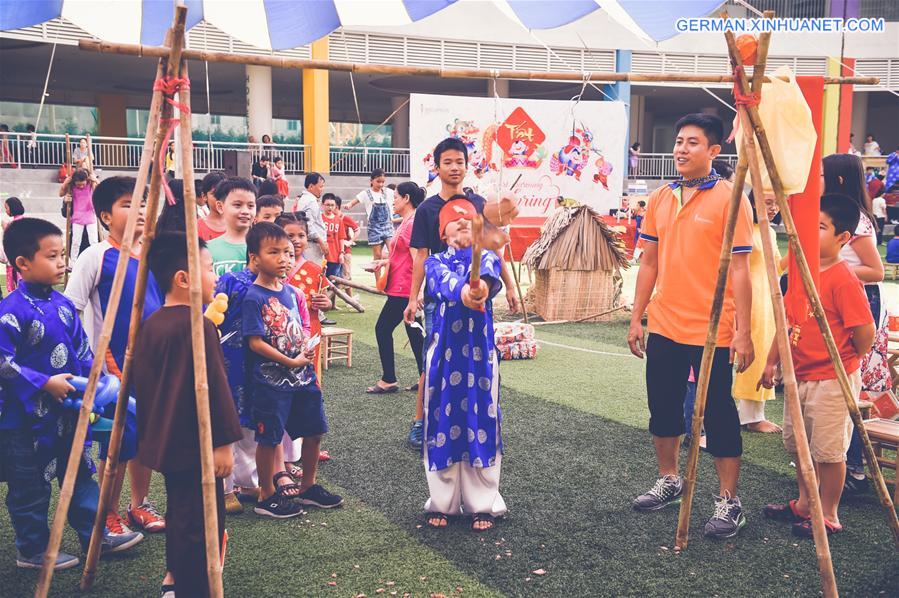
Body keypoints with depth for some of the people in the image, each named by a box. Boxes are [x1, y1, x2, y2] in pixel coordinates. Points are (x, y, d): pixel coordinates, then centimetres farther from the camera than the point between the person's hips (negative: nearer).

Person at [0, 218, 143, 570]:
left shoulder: (62, 304, 5)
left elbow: (82, 347, 14)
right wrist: (44, 383, -23)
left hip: (67, 411, 8)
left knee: (80, 474, 17)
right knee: (31, 487, 8)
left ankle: (95, 537, 30)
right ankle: (33, 551, 24)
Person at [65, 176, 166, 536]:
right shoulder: (96, 256, -10)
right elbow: (70, 310, -12)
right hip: (114, 368, -5)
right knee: (119, 442, 2)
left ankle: (140, 505, 32)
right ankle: (108, 516, 20)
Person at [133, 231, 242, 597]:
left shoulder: (150, 325, 6)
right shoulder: (199, 326, -20)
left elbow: (141, 384, 14)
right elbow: (213, 387, -21)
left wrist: (148, 433, 23)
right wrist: (222, 442, -15)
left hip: (164, 441, 10)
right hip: (196, 444, -10)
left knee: (179, 509, 24)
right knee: (200, 519, 0)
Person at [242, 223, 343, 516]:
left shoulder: (293, 293, 8)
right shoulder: (254, 297, -13)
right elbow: (255, 342, -17)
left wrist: (307, 349, 0)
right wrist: (291, 361, -18)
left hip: (302, 376, 7)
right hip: (270, 379, -7)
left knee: (314, 430, 13)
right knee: (269, 437, 4)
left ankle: (308, 487, 32)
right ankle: (267, 497, 21)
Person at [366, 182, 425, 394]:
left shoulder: (412, 223, -16)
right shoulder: (407, 222, 15)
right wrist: (385, 262, 11)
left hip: (403, 289, -10)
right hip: (404, 288, 10)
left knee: (382, 329, -2)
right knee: (414, 332, 12)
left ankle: (388, 380, 6)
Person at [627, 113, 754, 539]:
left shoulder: (729, 199, -8)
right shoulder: (659, 199, 8)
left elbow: (739, 269, -11)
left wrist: (742, 331, -14)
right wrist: (637, 318, 11)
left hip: (712, 330, -6)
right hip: (664, 327, 6)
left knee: (718, 414, 3)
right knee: (662, 407, 15)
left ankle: (728, 501, 16)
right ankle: (668, 480, 34)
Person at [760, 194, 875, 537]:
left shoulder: (844, 280, -19)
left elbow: (865, 331, -19)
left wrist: (848, 361, -3)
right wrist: (772, 361, 11)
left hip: (832, 381, -8)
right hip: (799, 376, 9)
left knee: (829, 450, 3)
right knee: (798, 444, 19)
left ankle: (829, 515, 19)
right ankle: (804, 504, 36)